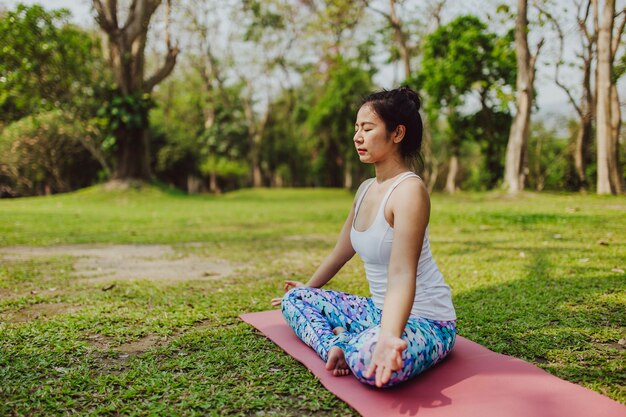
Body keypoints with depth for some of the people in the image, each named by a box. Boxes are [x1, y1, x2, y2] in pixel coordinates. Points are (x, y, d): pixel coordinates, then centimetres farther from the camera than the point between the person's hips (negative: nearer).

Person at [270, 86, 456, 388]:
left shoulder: (409, 191, -20)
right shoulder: (366, 190, 7)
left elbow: (401, 274, -32)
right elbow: (343, 250, 21)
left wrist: (388, 337, -46)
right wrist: (308, 287, 33)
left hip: (426, 320, -9)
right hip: (377, 309, 10)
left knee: (369, 359, -41)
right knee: (296, 299, 8)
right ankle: (337, 347, -14)